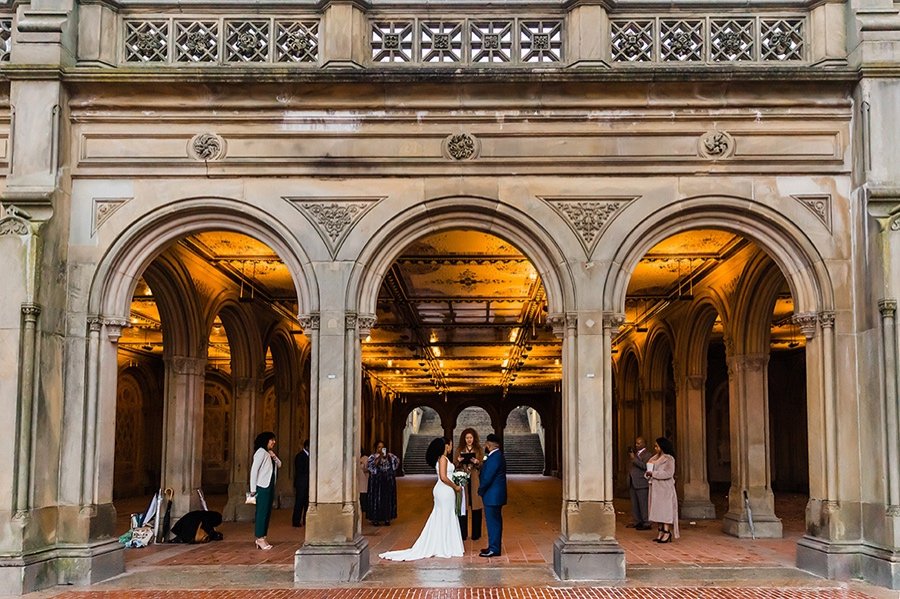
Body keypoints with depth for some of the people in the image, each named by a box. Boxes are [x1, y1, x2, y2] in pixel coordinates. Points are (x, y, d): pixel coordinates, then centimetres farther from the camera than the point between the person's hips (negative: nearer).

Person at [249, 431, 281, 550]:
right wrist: (253, 489, -16)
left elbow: (279, 465, 18)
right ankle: (260, 538, -4)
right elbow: (254, 470, -14)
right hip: (262, 487, -9)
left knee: (267, 513, 8)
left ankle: (262, 538, 13)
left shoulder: (269, 453, 17)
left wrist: (274, 457, -2)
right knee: (262, 512, -7)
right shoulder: (261, 452, -10)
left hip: (270, 486, 9)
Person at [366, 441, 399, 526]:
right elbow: (370, 465, -17)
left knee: (388, 499, 4)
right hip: (377, 482, -3)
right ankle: (375, 519, 1)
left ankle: (387, 518, 10)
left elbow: (396, 462, -4)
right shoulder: (373, 457, 0)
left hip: (388, 482, 3)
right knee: (377, 499, -4)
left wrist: (389, 456, -17)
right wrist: (379, 458, -22)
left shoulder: (389, 456, 10)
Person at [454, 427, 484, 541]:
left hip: (475, 481, -1)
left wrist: (477, 463, -20)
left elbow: (483, 466, 0)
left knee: (476, 508, 1)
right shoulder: (459, 450, 9)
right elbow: (454, 465, 7)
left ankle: (476, 534, 10)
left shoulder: (479, 450, 5)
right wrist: (458, 461, -13)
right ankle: (462, 534, 8)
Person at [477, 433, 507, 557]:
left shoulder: (495, 458, -21)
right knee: (495, 521, 16)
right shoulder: (497, 455, 12)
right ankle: (494, 546, 24)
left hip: (492, 496, -10)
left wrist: (480, 490, -8)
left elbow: (488, 478, -21)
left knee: (493, 522, -5)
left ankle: (494, 549, 0)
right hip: (496, 495, 10)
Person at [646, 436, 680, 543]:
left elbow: (668, 473, -19)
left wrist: (653, 474, -18)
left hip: (665, 488, -8)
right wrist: (648, 474, -1)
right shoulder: (655, 458, 14)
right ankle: (661, 532, 9)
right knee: (658, 510, 6)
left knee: (665, 510, -8)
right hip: (656, 488, 8)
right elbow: (650, 469, 21)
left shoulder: (669, 459, -9)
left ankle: (667, 533, -7)